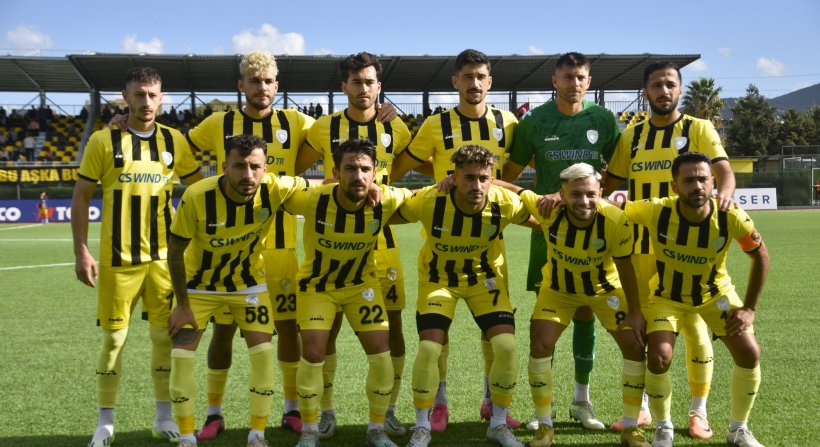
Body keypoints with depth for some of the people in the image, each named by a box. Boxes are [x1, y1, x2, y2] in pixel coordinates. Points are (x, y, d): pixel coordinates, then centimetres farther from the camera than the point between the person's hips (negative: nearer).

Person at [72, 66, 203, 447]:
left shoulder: (174, 141, 4)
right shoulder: (104, 141, -4)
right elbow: (81, 197, -1)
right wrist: (81, 252, -8)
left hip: (163, 256, 3)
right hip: (117, 258, -2)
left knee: (165, 334, 7)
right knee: (114, 337, 3)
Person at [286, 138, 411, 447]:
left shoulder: (385, 201, -25)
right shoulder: (312, 199, -30)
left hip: (361, 283, 2)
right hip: (316, 283, -2)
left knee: (381, 353, -4)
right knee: (313, 354, -9)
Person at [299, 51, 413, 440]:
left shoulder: (395, 129, 4)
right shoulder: (325, 128, 0)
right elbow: (292, 173, 8)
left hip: (380, 238, 1)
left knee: (391, 324, 2)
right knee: (328, 326, 2)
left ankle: (388, 410, 17)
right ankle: (326, 411, 17)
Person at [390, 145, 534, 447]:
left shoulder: (505, 204, -25)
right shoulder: (429, 201, -30)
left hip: (483, 277, 1)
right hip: (438, 277, -1)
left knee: (506, 345, -11)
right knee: (429, 348, -13)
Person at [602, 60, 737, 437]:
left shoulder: (699, 129, 1)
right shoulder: (631, 136, 10)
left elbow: (724, 171, -11)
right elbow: (608, 182, 12)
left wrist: (724, 192, -34)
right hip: (641, 244, 3)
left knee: (693, 325, 0)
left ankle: (698, 413, 13)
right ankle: (640, 408, 22)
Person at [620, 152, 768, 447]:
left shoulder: (731, 217, -27)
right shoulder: (656, 212, -31)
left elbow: (760, 256, -10)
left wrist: (750, 308, -10)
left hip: (715, 292, 2)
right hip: (668, 294, -2)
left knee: (749, 353, -7)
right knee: (659, 357, -19)